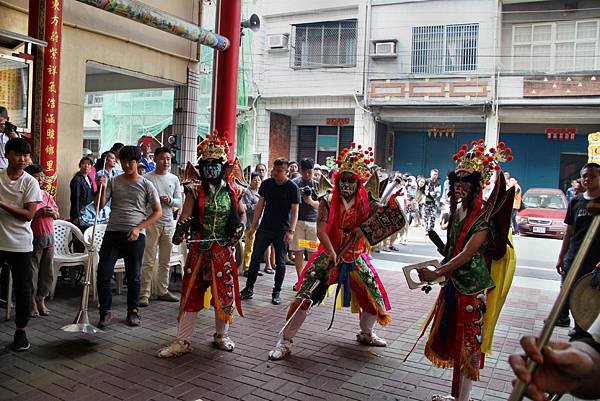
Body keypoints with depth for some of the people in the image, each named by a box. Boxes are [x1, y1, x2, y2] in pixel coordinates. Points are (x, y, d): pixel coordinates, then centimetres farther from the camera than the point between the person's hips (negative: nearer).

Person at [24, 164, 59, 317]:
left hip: (49, 236, 6)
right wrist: (39, 212, -23)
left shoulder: (47, 195, 12)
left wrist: (53, 212, -4)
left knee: (47, 271, 10)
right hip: (34, 237, -6)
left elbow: (57, 215, 17)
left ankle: (41, 301, 21)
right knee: (32, 271, 0)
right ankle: (32, 303, 12)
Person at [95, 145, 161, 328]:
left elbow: (157, 212, 2)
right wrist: (102, 188, -14)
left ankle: (133, 311, 23)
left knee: (133, 276, 8)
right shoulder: (113, 182, 8)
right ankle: (106, 311, 12)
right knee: (103, 274, -3)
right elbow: (100, 205, 3)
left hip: (135, 236, -2)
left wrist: (138, 228, -8)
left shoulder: (146, 185, 2)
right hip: (113, 232, 2)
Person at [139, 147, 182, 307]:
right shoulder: (147, 178, -4)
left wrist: (170, 200, -11)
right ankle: (144, 294, 3)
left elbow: (180, 203, 9)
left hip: (169, 223, 5)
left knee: (165, 261, 11)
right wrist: (156, 200, -21)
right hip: (152, 223, -4)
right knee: (149, 262, -3)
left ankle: (163, 291, 20)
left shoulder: (174, 179, 11)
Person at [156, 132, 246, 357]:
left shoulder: (232, 189, 3)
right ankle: (182, 341, 11)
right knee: (191, 292, 2)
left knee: (224, 292, 8)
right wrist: (180, 229, -34)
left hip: (224, 248, 2)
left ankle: (221, 335, 28)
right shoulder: (195, 189, -3)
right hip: (199, 247, -1)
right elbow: (186, 213, -15)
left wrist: (240, 227, -5)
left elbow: (241, 213, 15)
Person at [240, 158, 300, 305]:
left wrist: (291, 231, -16)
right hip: (264, 228, 3)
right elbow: (260, 205, 8)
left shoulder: (292, 187, -5)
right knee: (255, 258, 5)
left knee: (280, 262, 5)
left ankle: (276, 293, 17)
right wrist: (253, 225, 5)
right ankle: (249, 289, 16)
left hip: (282, 231, -3)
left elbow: (294, 211, -6)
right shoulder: (266, 184, 4)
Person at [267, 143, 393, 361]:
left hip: (355, 259, 3)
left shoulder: (365, 205, -2)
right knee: (304, 297, -12)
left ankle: (366, 333, 39)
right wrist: (332, 253, -30)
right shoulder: (328, 203, -9)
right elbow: (321, 230, -19)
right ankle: (285, 341, -1)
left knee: (374, 296, 11)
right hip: (328, 256, -3)